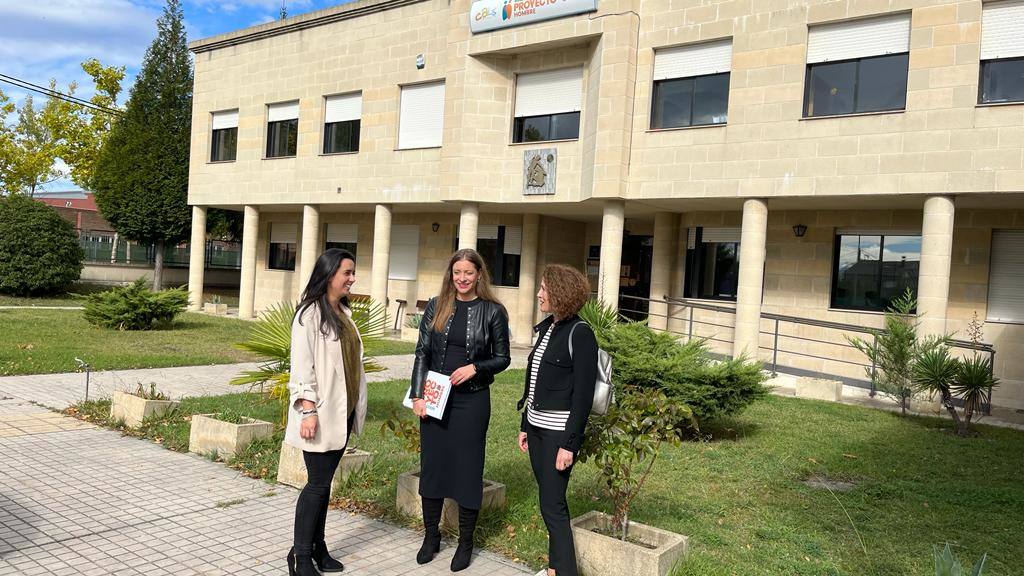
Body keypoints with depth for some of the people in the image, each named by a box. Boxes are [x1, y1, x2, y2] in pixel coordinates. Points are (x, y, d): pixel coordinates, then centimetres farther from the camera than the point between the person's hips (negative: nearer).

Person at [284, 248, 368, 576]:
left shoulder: (343, 312, 12)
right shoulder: (310, 314, -11)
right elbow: (301, 366, -15)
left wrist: (356, 408, 14)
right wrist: (308, 411, -20)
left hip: (342, 413, 7)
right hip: (320, 414, -7)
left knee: (325, 482, 13)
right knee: (318, 484, -1)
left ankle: (318, 546, 23)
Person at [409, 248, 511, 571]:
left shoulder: (493, 311, -4)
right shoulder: (436, 307, 3)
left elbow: (502, 358, 2)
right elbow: (422, 353, 4)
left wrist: (475, 368, -16)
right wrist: (418, 395, -3)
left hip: (472, 400, -2)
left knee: (468, 468, 5)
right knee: (431, 464, 10)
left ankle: (465, 542, 20)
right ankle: (431, 536, 27)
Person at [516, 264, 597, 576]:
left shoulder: (579, 333, -14)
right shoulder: (546, 328, 10)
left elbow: (583, 395, -17)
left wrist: (569, 444, -18)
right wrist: (525, 425, 16)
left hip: (559, 431, -8)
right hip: (537, 427, 8)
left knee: (552, 506, -5)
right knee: (550, 501, 15)